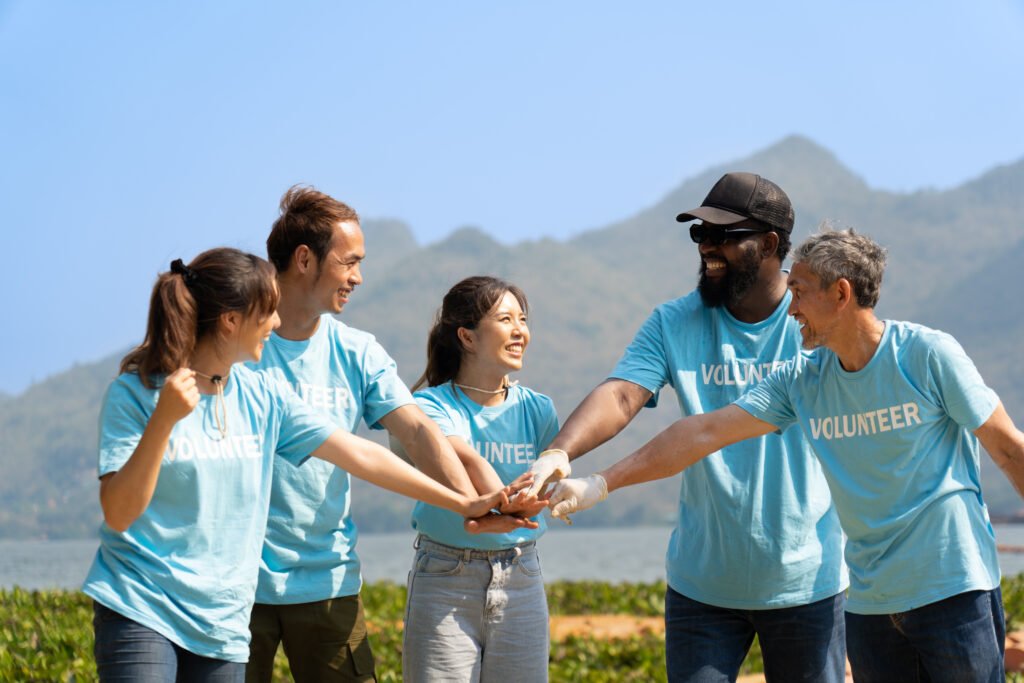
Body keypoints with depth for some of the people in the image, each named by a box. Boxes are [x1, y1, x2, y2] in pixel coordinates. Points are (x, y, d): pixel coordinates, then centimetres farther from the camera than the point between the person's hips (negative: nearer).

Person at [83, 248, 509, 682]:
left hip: (223, 625, 5)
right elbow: (118, 513, -14)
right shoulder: (136, 394, -7)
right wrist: (164, 419, -24)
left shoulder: (261, 398, 7)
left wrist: (462, 504, 10)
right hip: (140, 611, -5)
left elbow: (361, 455, 11)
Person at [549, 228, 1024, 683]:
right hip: (869, 598, 5)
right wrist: (602, 483, 0)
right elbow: (706, 431, 4)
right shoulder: (801, 380, 5)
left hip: (953, 588, -4)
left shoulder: (929, 354, -8)